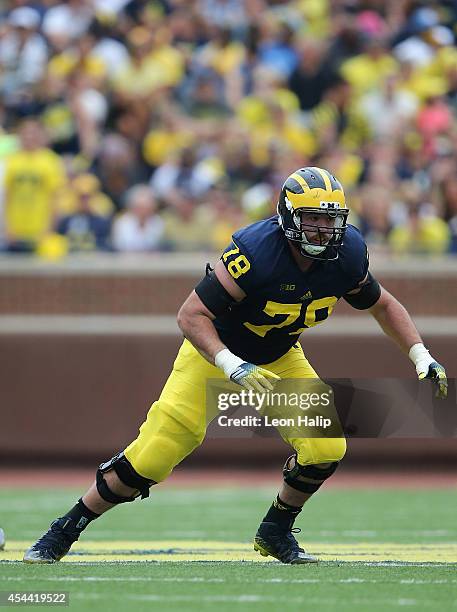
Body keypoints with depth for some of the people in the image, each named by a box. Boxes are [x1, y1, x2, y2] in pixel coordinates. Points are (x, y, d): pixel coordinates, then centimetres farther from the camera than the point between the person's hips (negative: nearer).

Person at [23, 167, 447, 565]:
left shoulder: (346, 253, -17)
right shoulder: (256, 251, -34)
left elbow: (381, 304, 4)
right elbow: (191, 314, -32)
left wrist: (421, 357, -3)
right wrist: (233, 368, -43)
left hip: (279, 358, 5)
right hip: (216, 351, -5)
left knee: (326, 448, -13)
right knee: (154, 453, -11)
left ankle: (275, 534, 12)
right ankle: (63, 533, 5)